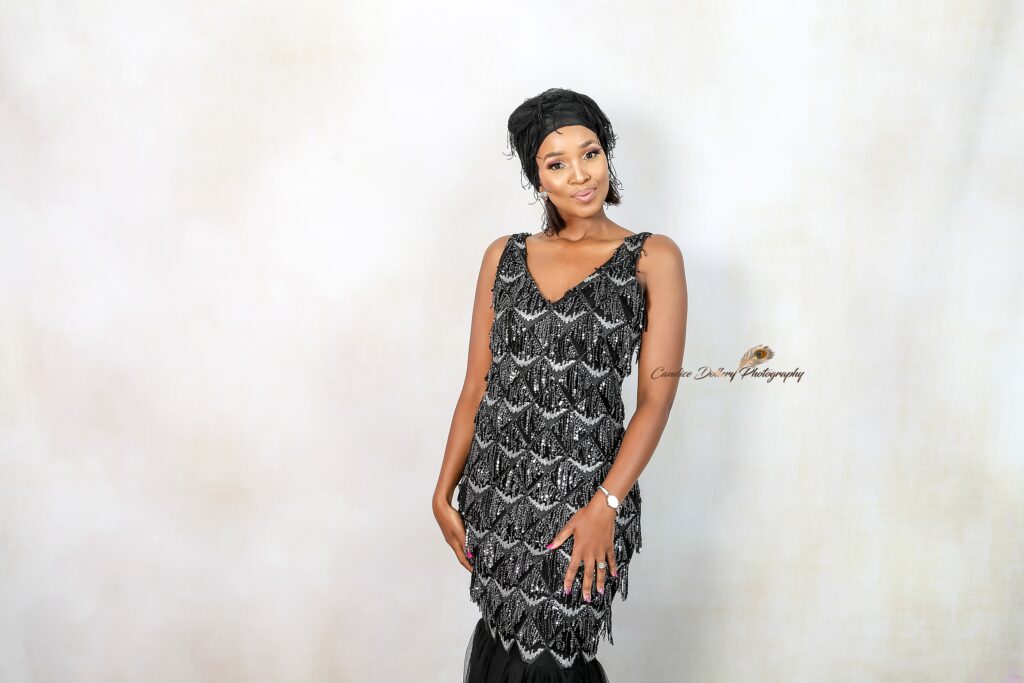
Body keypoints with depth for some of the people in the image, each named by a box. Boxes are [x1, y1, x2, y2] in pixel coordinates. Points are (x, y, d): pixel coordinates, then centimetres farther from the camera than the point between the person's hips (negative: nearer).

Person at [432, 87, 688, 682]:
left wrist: (604, 506, -15)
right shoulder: (504, 255, 7)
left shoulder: (652, 259, -3)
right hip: (495, 488, 4)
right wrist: (445, 494, 4)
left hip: (582, 496, -3)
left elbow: (656, 398, -7)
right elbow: (476, 384, 8)